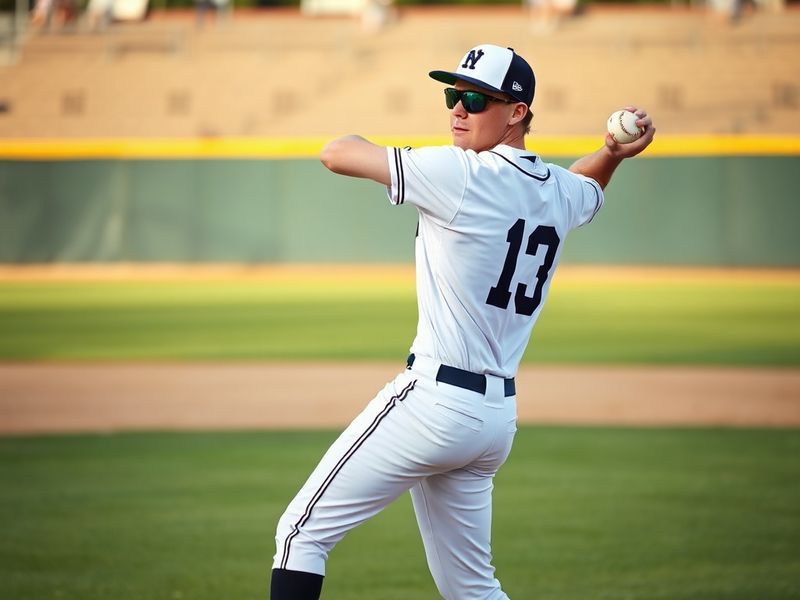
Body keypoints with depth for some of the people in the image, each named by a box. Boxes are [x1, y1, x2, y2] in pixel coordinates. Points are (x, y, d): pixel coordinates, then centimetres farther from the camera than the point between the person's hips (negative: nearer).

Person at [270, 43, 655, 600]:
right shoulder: (561, 192, 10)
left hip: (434, 398, -9)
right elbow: (589, 188, 37)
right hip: (499, 413, 9)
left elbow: (337, 153, -6)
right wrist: (616, 152, 16)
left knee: (303, 532, -5)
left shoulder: (460, 174, -13)